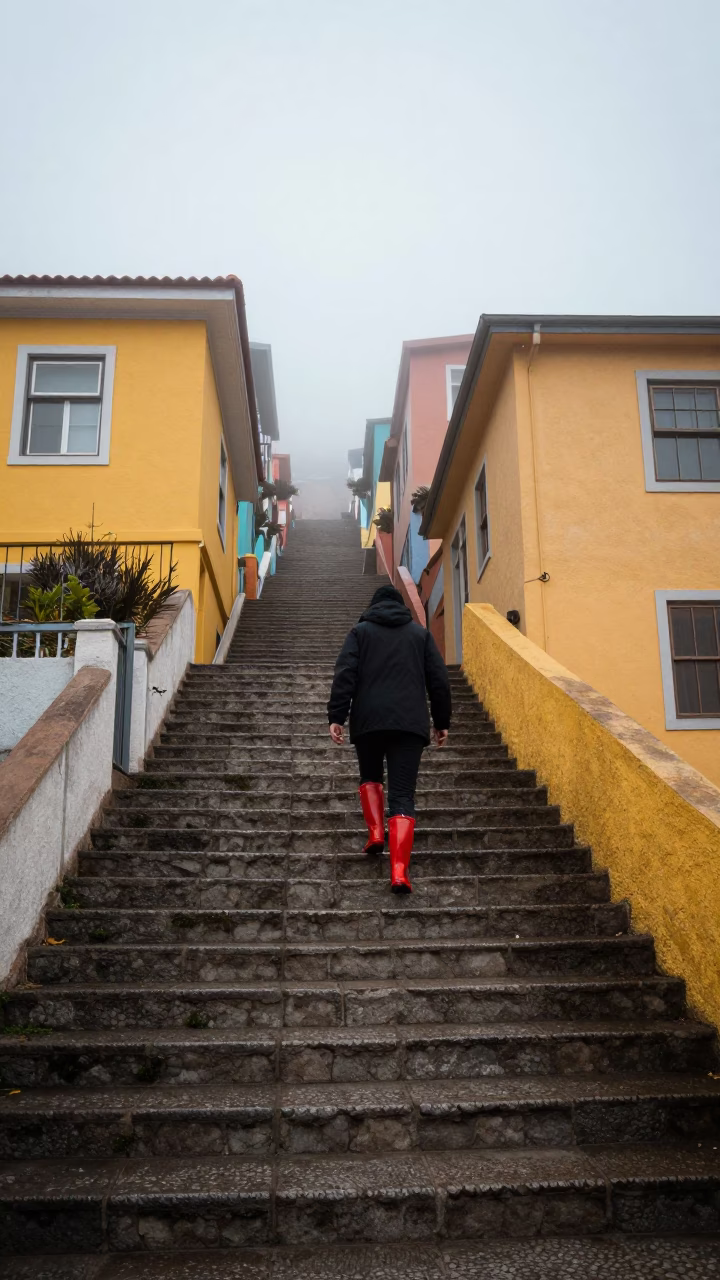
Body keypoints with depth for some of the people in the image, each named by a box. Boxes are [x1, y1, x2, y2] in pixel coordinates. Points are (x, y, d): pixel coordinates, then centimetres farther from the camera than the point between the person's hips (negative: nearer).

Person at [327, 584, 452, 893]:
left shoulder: (360, 631, 11)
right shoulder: (420, 633, 16)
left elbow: (344, 675, -2)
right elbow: (439, 680, 12)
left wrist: (336, 717, -5)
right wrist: (442, 721, 18)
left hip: (368, 720, 0)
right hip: (411, 722, 0)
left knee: (370, 776, 26)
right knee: (403, 795, -3)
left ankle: (376, 832, 9)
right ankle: (399, 871, -15)